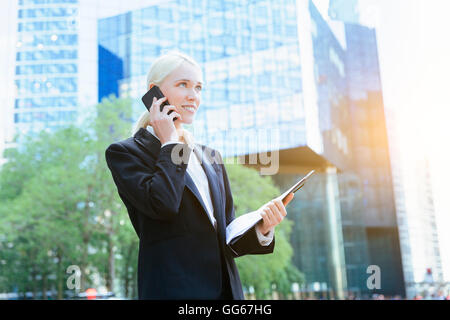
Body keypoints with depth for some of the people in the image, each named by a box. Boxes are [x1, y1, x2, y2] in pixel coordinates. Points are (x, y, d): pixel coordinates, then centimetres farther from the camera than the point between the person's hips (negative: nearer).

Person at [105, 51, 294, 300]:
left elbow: (227, 239, 14)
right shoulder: (124, 152, -1)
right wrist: (170, 143, -7)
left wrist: (260, 228, -5)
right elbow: (161, 203, -19)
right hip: (172, 289, -5)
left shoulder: (210, 157, 14)